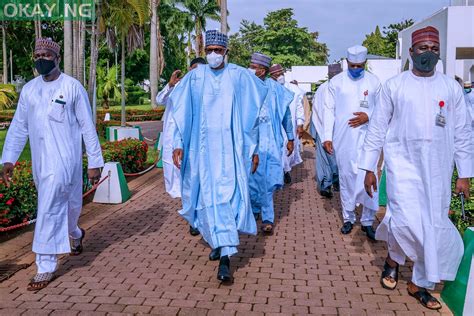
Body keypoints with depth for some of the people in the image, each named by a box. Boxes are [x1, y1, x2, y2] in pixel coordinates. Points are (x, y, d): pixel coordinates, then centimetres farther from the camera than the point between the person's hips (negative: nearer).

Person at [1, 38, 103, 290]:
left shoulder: (72, 87, -7)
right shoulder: (29, 89, 7)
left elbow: (87, 127, -5)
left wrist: (94, 162, -5)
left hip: (64, 159, -5)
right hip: (39, 161, 5)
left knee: (49, 210, -10)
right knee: (61, 204, 19)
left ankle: (46, 267, 0)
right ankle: (75, 234, 48)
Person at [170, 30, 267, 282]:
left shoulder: (240, 76, 1)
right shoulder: (195, 77, 5)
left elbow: (251, 114, 5)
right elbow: (182, 113, 5)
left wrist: (253, 148, 5)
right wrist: (178, 144, -2)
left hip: (230, 148, -2)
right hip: (203, 148, 2)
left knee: (228, 196, -7)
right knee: (209, 196, 6)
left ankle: (225, 256, -5)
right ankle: (219, 242, 24)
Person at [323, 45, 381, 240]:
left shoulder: (374, 82, 4)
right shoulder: (336, 82, 3)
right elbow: (329, 110, 2)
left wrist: (368, 116, -12)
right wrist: (327, 137, -5)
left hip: (367, 138, 0)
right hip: (343, 139, 0)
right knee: (346, 178, 8)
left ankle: (368, 221, 8)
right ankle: (348, 218, 22)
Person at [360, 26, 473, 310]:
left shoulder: (451, 87, 5)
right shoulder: (394, 85, 0)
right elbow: (378, 128, 2)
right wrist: (369, 168, 1)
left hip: (437, 169, 3)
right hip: (403, 163, -2)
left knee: (435, 227, 5)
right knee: (407, 220, -17)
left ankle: (420, 283, 24)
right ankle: (394, 258, 17)